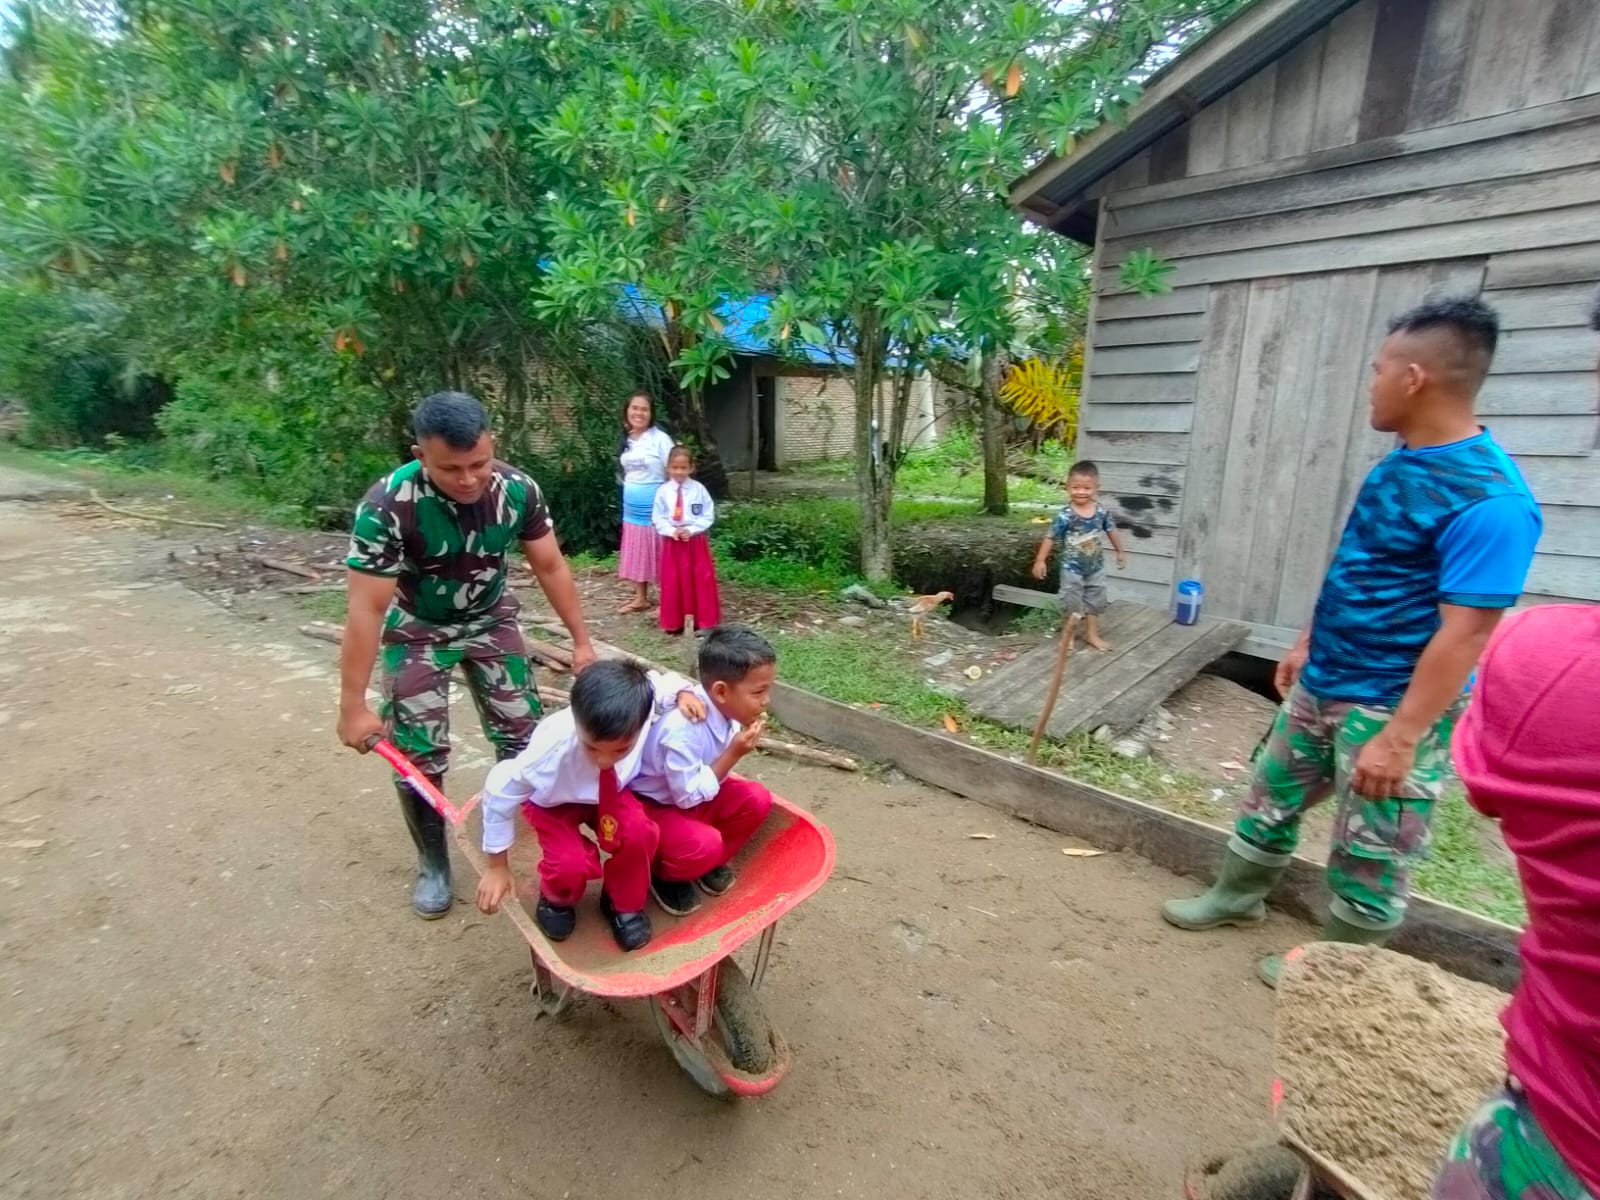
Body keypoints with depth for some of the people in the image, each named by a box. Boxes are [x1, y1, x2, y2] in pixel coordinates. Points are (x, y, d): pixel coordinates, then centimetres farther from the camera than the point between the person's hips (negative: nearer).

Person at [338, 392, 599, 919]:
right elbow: (366, 609, -27)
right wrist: (353, 706, -23)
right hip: (416, 630, -2)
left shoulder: (518, 489, -24)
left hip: (490, 619, 3)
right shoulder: (387, 506, -33)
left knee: (524, 733, 2)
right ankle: (432, 863, 23)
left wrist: (582, 642, -7)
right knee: (418, 752, 1)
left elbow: (551, 567, -10)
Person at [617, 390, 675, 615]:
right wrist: (628, 497, 19)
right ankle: (640, 598, 25)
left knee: (658, 552, -1)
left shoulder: (660, 438, -12)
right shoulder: (626, 440, 9)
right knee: (636, 551, 14)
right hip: (631, 505, 7)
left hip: (654, 505, -7)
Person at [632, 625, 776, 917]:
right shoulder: (682, 729, -36)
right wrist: (734, 754, -30)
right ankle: (661, 874, 4)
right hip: (652, 804, -7)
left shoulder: (722, 709, -13)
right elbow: (688, 796, -27)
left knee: (757, 800, -12)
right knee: (705, 844, -30)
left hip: (693, 792, 7)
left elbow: (710, 770, 1)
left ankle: (710, 863, 11)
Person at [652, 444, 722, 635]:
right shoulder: (663, 491, -2)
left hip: (696, 541, 0)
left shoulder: (699, 489, -4)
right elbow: (657, 518, 0)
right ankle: (674, 623, 17)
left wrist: (691, 530, -15)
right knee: (673, 583, 6)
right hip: (672, 542, 1)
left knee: (701, 582, 5)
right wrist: (671, 531, -15)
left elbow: (708, 516, -4)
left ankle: (703, 621, 16)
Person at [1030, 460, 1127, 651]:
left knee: (1094, 601, 14)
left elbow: (1112, 531, 8)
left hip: (1096, 567, 4)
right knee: (1072, 602, 6)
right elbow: (1051, 537, -15)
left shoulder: (1101, 511, -8)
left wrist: (1120, 552, 17)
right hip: (1072, 568, -4)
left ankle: (1092, 634, 29)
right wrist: (1040, 560, -16)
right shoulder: (1065, 515, -21)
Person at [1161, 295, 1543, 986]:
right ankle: (1237, 896, 42)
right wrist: (1307, 644, 18)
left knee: (1371, 849, 12)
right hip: (1321, 684, 9)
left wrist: (1400, 738, -25)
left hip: (1391, 707, -8)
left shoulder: (1488, 499, -24)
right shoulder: (1401, 463, 4)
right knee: (1271, 794, 21)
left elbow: (1464, 632, -25)